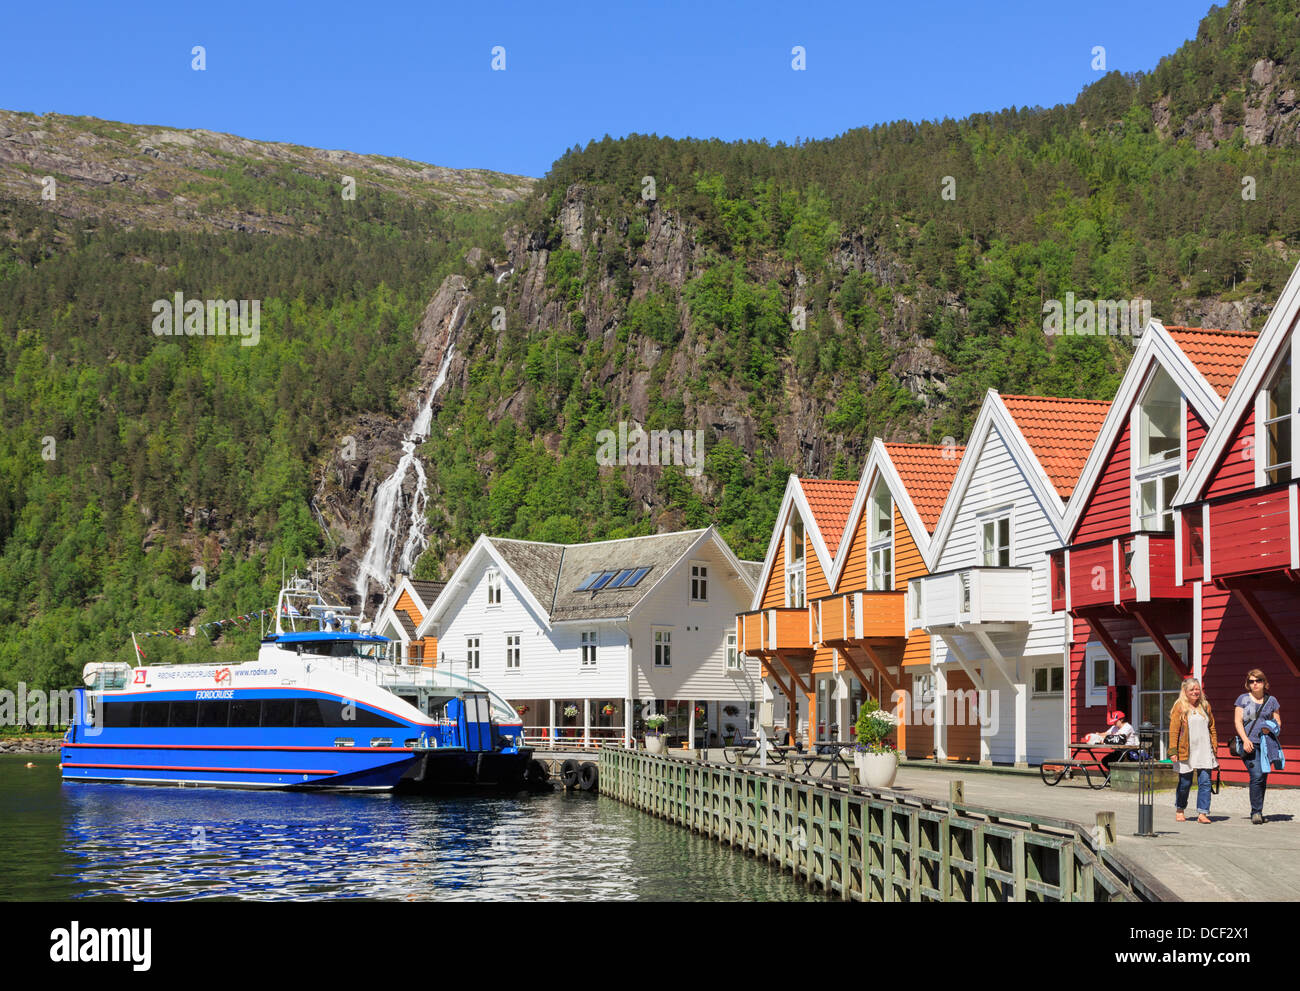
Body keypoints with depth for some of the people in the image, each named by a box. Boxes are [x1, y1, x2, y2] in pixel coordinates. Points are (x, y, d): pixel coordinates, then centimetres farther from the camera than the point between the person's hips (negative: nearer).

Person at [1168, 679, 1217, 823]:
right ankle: (1179, 810, 27)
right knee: (1185, 783, 7)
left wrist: (1215, 747, 10)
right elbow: (1174, 730, -5)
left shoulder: (1205, 706, 12)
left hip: (1204, 751, 3)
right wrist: (1173, 751, -10)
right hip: (1186, 752, -3)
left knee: (1205, 782, -6)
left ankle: (1202, 813, -5)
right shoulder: (1179, 707, -2)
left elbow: (1212, 728, 17)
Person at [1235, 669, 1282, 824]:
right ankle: (1256, 812, -13)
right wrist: (1245, 739, -11)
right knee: (1256, 776, -16)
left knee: (1263, 778, 4)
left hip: (1266, 742, 3)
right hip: (1249, 744, -3)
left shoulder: (1271, 701, 13)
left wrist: (1271, 728, -5)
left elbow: (1278, 721, 18)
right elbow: (1238, 721, 2)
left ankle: (1258, 812, 15)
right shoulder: (1243, 699, 6)